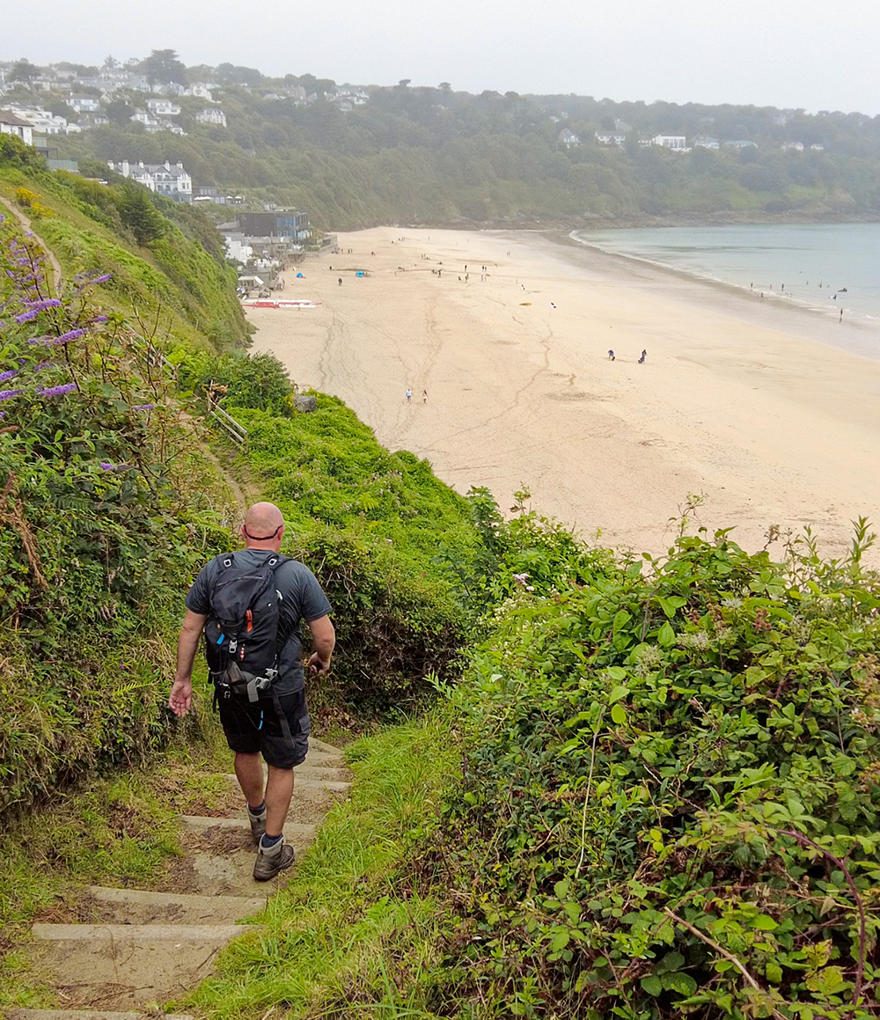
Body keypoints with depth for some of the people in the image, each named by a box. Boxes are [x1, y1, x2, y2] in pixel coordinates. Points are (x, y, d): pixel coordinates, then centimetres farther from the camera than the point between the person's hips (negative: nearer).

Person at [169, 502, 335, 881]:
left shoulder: (214, 569, -7)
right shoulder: (297, 574, -15)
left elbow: (190, 629, -1)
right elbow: (325, 635, -11)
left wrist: (182, 679, 10)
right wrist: (321, 660, 11)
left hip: (231, 685, 4)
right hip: (281, 689, -3)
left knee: (245, 750, 27)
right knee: (282, 764, 15)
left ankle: (258, 817, 50)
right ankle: (270, 849, 20)